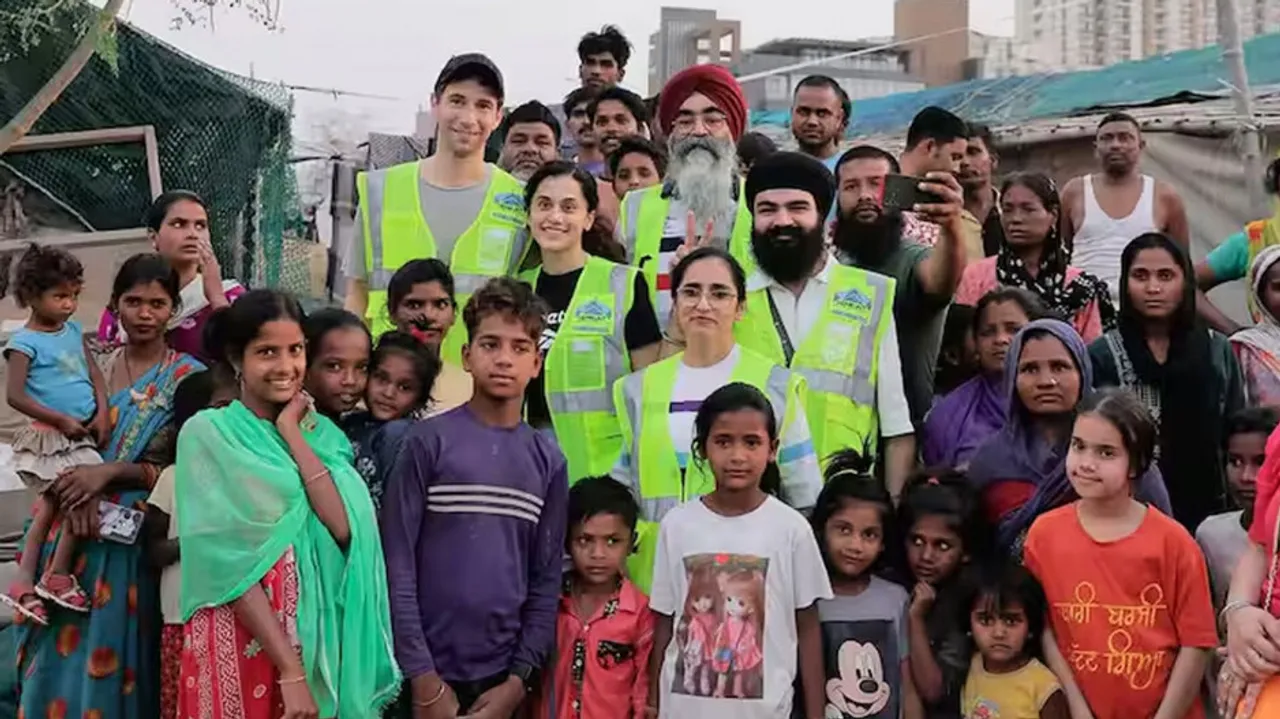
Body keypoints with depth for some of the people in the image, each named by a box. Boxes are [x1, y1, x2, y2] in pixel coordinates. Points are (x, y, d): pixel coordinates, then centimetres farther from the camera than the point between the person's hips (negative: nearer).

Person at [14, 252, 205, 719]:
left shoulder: (188, 376, -3)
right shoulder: (96, 368, 9)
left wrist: (111, 472, -18)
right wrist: (80, 490, -13)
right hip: (82, 528, 4)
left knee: (112, 651, -2)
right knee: (66, 648, 6)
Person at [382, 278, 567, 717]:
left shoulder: (548, 461, 5)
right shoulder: (429, 442, -6)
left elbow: (546, 583, 5)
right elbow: (397, 565, -8)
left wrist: (518, 680, -3)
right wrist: (424, 677, -11)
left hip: (502, 678, 3)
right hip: (426, 674, -3)